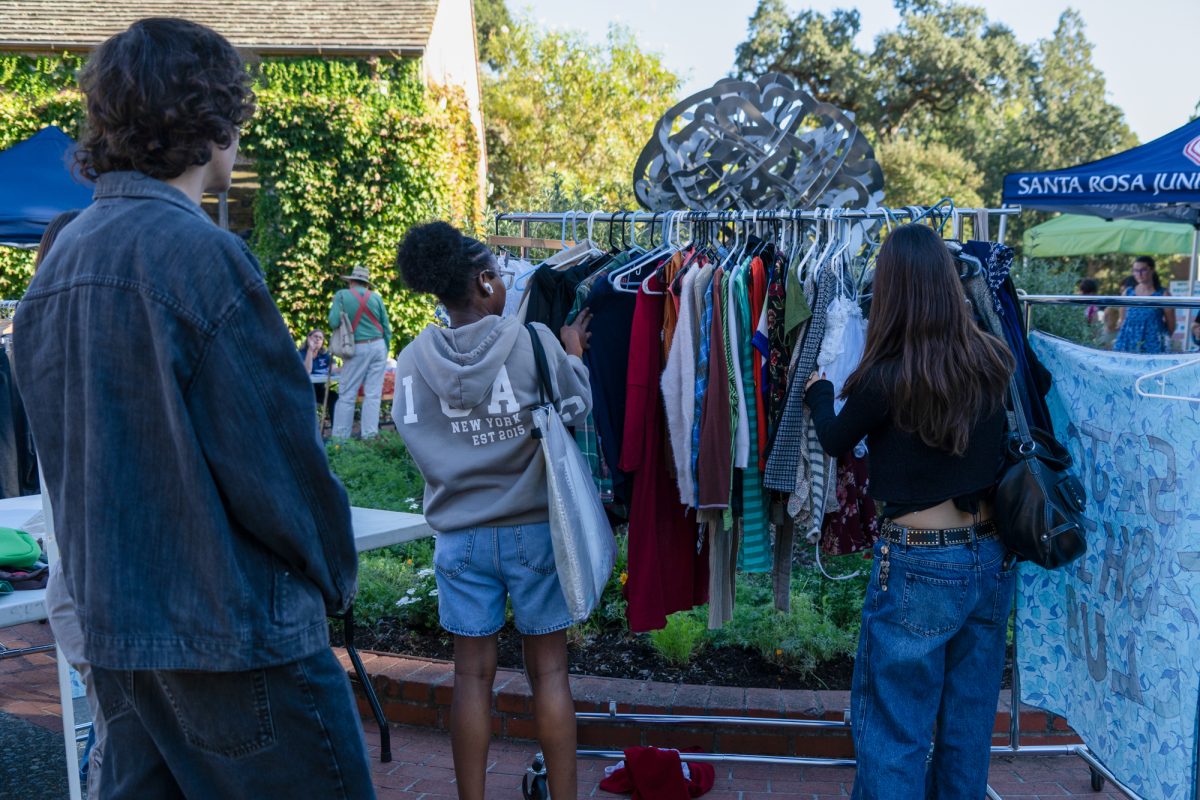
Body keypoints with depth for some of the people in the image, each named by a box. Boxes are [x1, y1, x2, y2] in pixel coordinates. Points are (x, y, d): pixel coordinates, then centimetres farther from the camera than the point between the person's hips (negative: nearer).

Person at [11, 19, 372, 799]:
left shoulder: (60, 258, 7)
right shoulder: (199, 251, -19)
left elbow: (61, 450, 13)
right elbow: (275, 452, -18)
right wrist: (334, 576, -2)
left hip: (112, 624, 8)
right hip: (234, 625, -8)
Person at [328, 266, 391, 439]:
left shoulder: (342, 295, -3)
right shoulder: (376, 297, 5)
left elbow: (333, 323, -11)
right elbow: (386, 328, 6)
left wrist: (335, 307, 10)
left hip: (357, 348, -2)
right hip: (378, 346, 2)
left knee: (347, 395, 4)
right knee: (373, 394, 3)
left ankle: (340, 436, 4)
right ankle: (369, 434, 3)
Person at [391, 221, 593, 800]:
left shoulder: (412, 360, -5)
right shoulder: (533, 341, -13)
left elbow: (416, 440, -1)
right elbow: (575, 408, -1)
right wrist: (574, 354, 14)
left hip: (459, 537, 2)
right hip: (534, 531, -2)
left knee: (472, 672, 11)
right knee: (549, 669, 9)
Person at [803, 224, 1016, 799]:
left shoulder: (887, 378, -18)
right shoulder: (992, 360, -3)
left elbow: (834, 441, 1)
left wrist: (818, 388, 21)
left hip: (918, 565, -6)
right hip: (991, 558, 6)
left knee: (894, 731, 7)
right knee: (970, 724, 18)